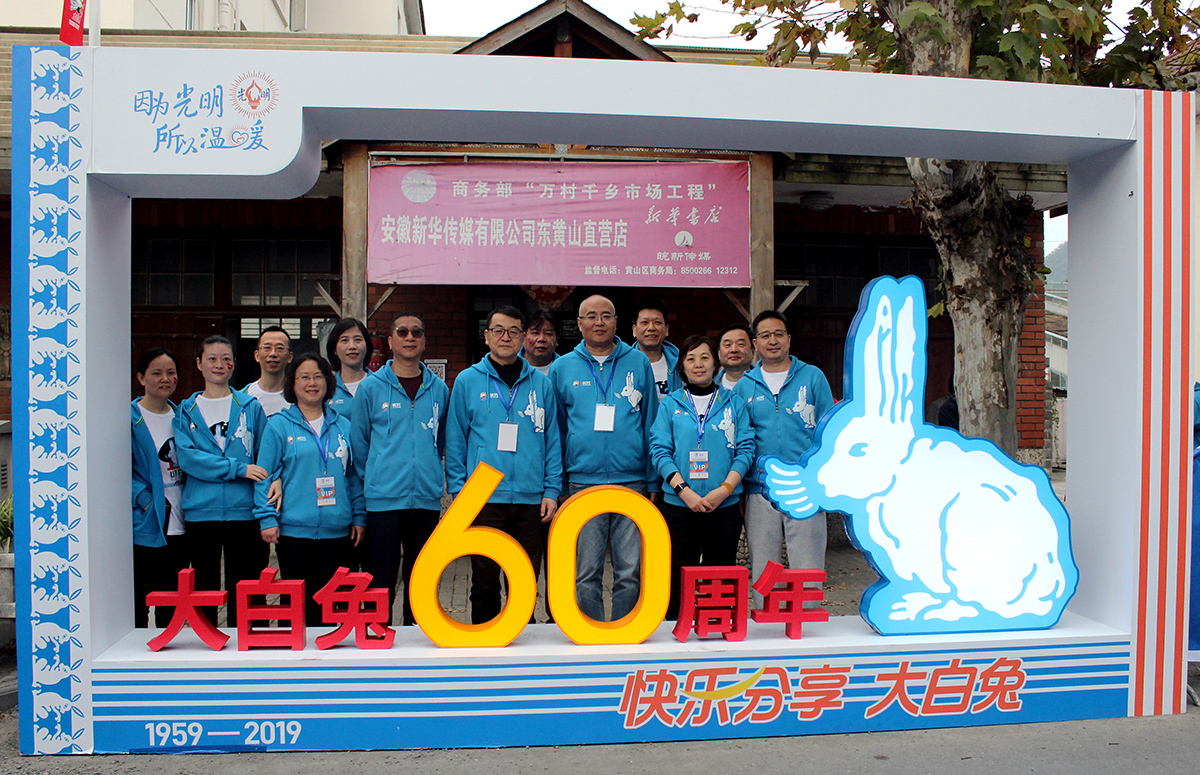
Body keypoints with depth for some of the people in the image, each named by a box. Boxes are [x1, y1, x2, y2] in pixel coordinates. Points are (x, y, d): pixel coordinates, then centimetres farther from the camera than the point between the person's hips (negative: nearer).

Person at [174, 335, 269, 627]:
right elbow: (187, 457, -7)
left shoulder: (250, 407, 8)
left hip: (243, 511, 0)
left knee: (242, 593, 3)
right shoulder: (186, 411, 8)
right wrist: (239, 469, -17)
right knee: (204, 590, 9)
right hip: (200, 512, 0)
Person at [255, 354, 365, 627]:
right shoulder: (278, 426, 0)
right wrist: (267, 519, -9)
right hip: (294, 529, -3)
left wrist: (359, 517, 7)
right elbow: (265, 476, -2)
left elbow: (354, 474, 13)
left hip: (337, 530, 3)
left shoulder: (343, 427, 9)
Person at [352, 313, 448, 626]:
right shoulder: (370, 387, 1)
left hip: (427, 498, 3)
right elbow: (358, 443, 7)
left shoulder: (439, 388, 8)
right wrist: (373, 480, 8)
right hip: (383, 499, -2)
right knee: (381, 582, 2)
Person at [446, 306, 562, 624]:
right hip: (483, 499, -1)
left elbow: (552, 440, 8)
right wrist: (458, 490, -2)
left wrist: (551, 490, 1)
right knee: (485, 581, 6)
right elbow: (455, 440, 5)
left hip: (531, 500, 1)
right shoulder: (467, 381, 5)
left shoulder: (541, 383, 8)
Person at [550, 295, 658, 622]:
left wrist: (654, 478, 6)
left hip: (632, 481, 0)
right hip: (582, 483, 0)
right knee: (586, 573, 3)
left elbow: (650, 422, 11)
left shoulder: (638, 363, 8)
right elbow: (555, 429, 13)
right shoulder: (562, 368, 9)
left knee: (629, 571, 4)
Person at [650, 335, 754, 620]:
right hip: (678, 504, -1)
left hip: (725, 505, 1)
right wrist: (685, 491, -14)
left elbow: (745, 450, 2)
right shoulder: (670, 404, 6)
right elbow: (660, 451, -2)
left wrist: (725, 489, -12)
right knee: (678, 578, 2)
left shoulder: (734, 403, 8)